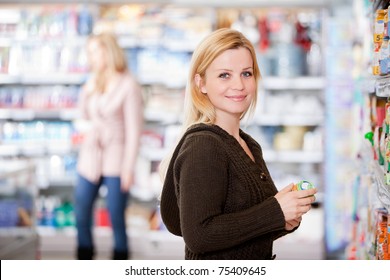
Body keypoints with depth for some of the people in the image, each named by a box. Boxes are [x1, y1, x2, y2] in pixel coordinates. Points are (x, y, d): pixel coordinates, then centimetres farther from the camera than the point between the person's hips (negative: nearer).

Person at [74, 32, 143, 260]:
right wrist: (87, 90, 5)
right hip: (90, 156, 6)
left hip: (116, 159, -6)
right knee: (81, 215, 7)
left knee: (116, 219, -1)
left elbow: (134, 130, -11)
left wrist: (129, 168, -14)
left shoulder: (128, 85, -9)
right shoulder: (94, 81, 10)